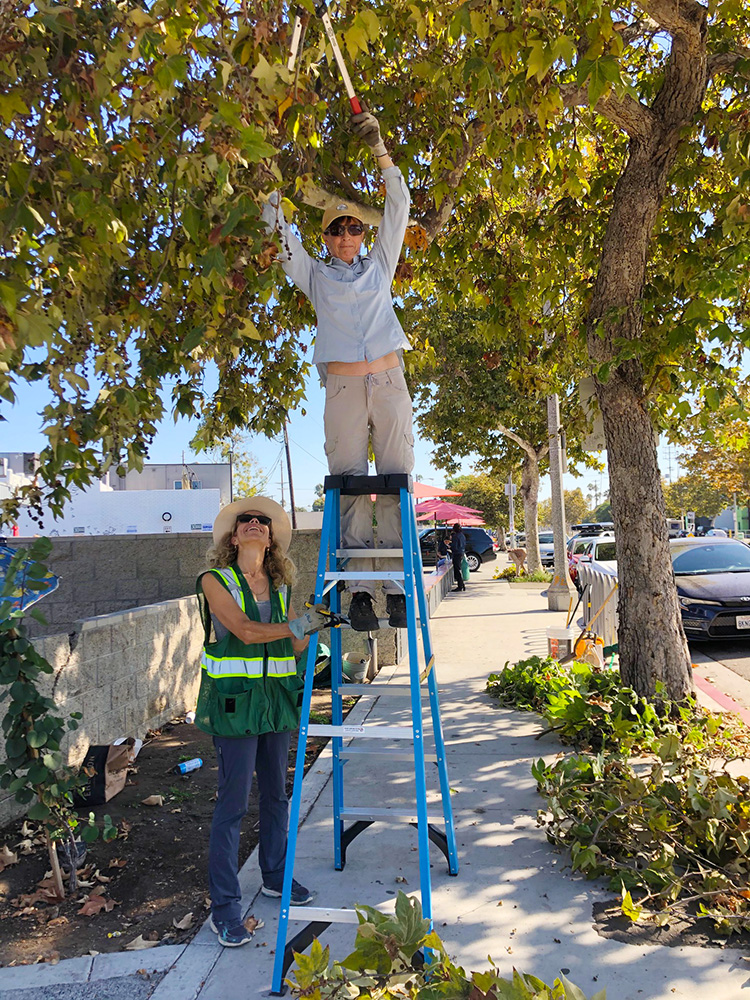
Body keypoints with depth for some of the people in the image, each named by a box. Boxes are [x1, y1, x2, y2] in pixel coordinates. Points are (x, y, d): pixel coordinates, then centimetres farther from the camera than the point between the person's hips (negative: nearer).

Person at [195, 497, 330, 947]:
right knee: (233, 803, -2)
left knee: (277, 794, 17)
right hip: (234, 700, -5)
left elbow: (294, 645, 10)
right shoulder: (215, 581, -5)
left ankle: (276, 876, 36)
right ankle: (226, 908, 11)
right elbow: (244, 631, -18)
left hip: (278, 697, 6)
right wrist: (301, 623, -17)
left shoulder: (281, 587, 11)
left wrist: (323, 622, -3)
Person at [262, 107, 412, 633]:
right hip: (342, 388, -1)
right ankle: (360, 589, -2)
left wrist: (379, 148, 14)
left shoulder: (379, 265, 20)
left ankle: (397, 586, -1)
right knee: (350, 489, -5)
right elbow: (278, 228, 16)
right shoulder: (316, 274, 18)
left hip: (389, 383, 1)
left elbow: (399, 207, 17)